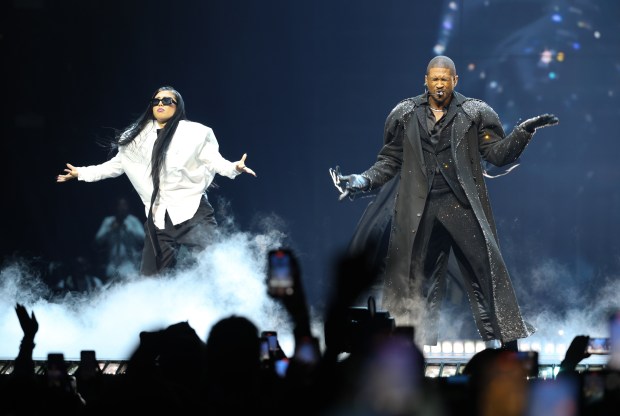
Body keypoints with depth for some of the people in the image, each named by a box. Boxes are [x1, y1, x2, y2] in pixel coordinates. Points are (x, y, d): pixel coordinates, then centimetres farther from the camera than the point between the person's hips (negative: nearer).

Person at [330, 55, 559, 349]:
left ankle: (507, 338, -6)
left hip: (462, 204, -2)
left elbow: (498, 153, 3)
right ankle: (422, 343, 15)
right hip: (419, 209, 2)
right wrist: (364, 181, 1)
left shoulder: (474, 113, 5)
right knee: (416, 277, 5)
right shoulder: (405, 115, 10)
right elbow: (390, 160, 14)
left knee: (485, 268, -9)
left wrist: (525, 131, -11)